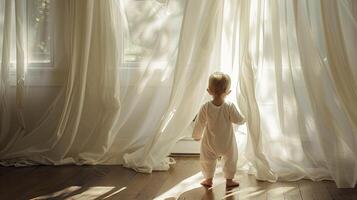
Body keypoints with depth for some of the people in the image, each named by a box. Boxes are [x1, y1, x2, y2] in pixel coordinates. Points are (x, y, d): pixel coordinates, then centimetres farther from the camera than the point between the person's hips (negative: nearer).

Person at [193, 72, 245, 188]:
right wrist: (243, 119, 12)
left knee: (207, 160, 21)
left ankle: (208, 179, 33)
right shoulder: (230, 106, -21)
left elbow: (200, 124, -9)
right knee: (230, 160, 21)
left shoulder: (206, 107, -18)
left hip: (210, 143, 0)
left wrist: (196, 135, 8)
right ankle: (229, 180, 30)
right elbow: (239, 120, -12)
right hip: (227, 143, 0)